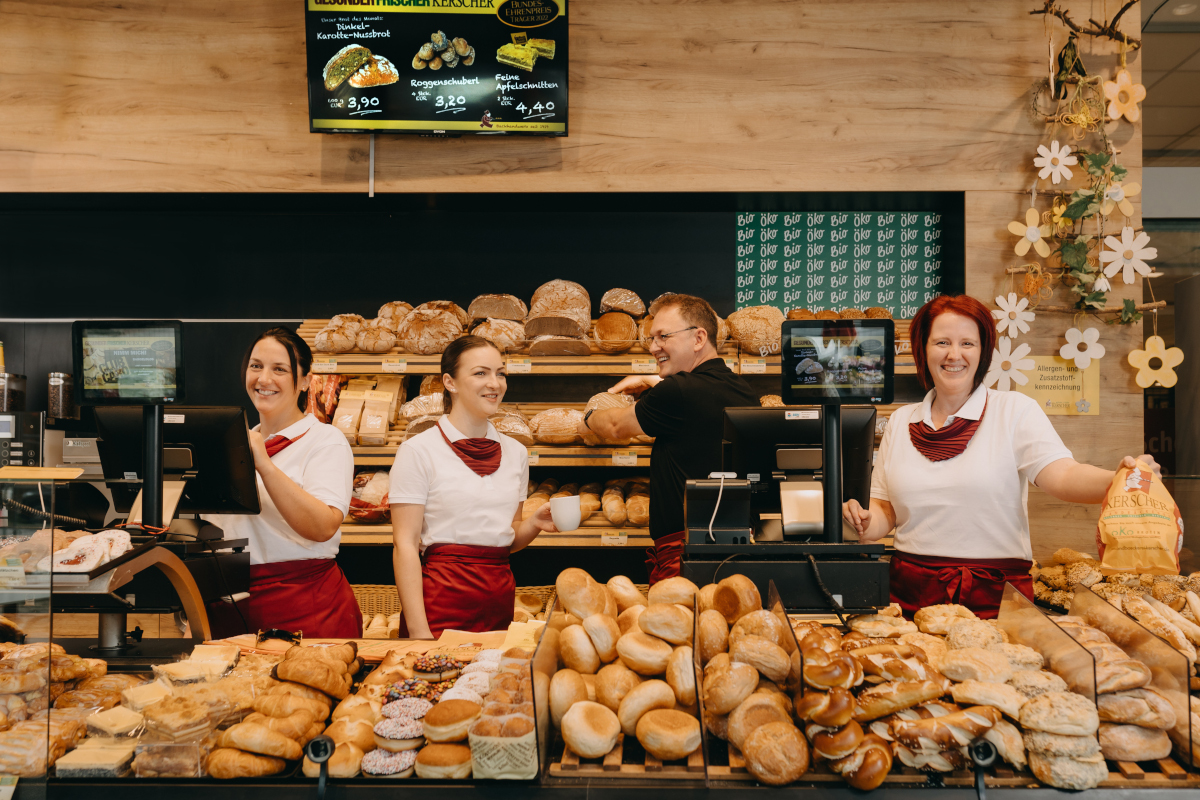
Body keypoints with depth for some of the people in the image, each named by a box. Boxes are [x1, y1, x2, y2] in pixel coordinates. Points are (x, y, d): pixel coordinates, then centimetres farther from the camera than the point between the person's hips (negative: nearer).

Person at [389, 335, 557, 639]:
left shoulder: (515, 452, 10)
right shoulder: (419, 451, -7)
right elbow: (405, 545, -10)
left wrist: (535, 524, -2)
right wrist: (418, 631, -15)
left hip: (500, 601, 5)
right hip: (442, 600, -5)